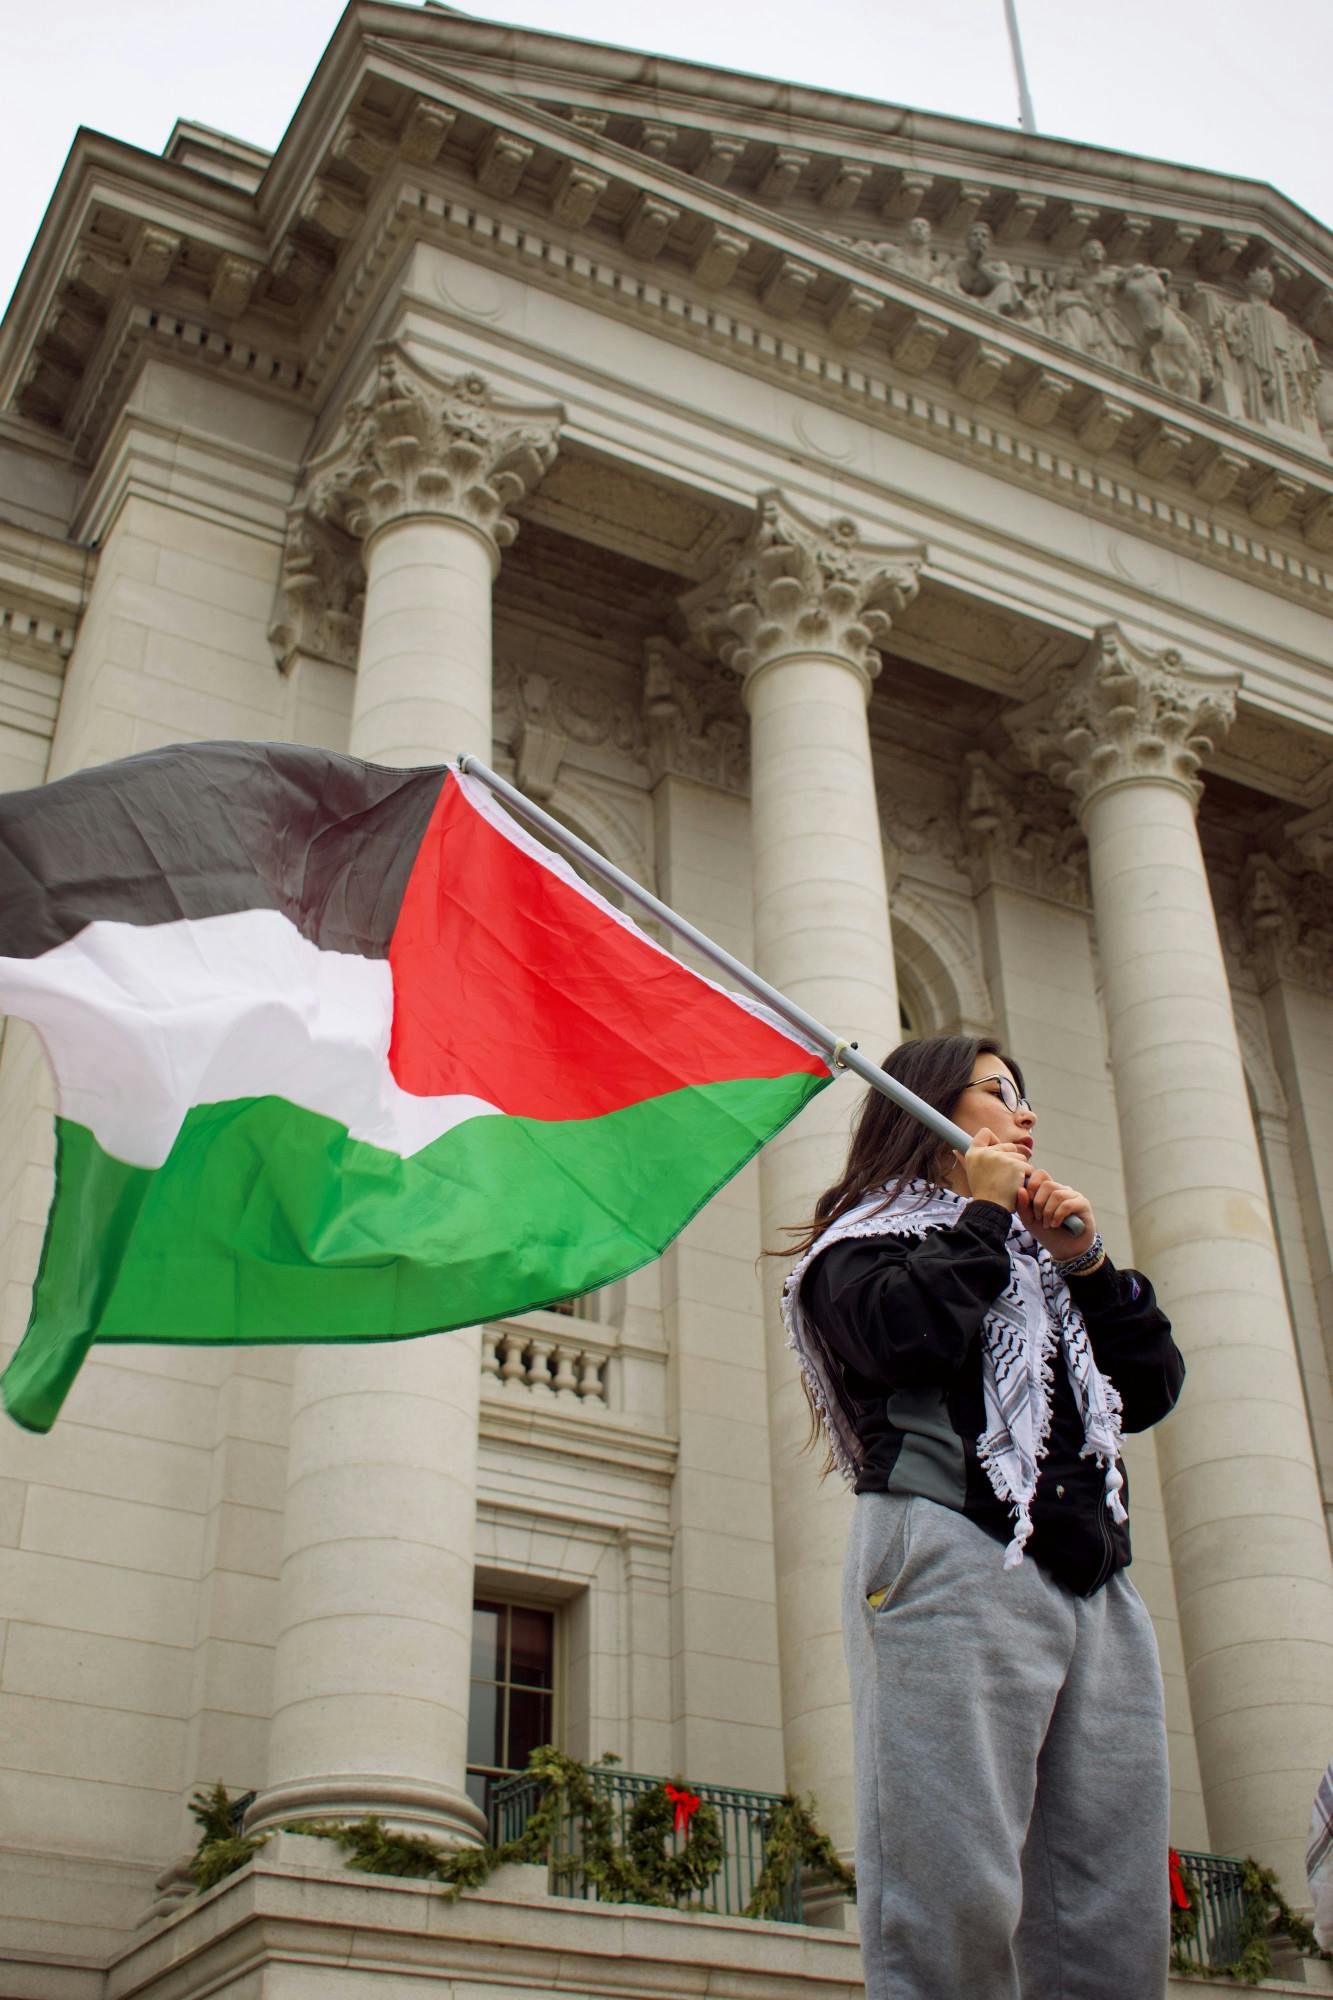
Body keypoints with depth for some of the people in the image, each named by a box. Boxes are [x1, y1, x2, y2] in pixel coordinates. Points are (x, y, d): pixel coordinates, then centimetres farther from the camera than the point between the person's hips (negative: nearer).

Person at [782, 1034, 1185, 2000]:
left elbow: (1152, 1389, 23)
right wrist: (983, 1215, 3)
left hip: (1096, 1586, 6)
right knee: (957, 1914, -15)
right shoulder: (869, 1234, 13)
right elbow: (904, 1334, -11)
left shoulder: (1036, 1258, 32)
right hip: (953, 1564, -6)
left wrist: (1087, 1262, 11)